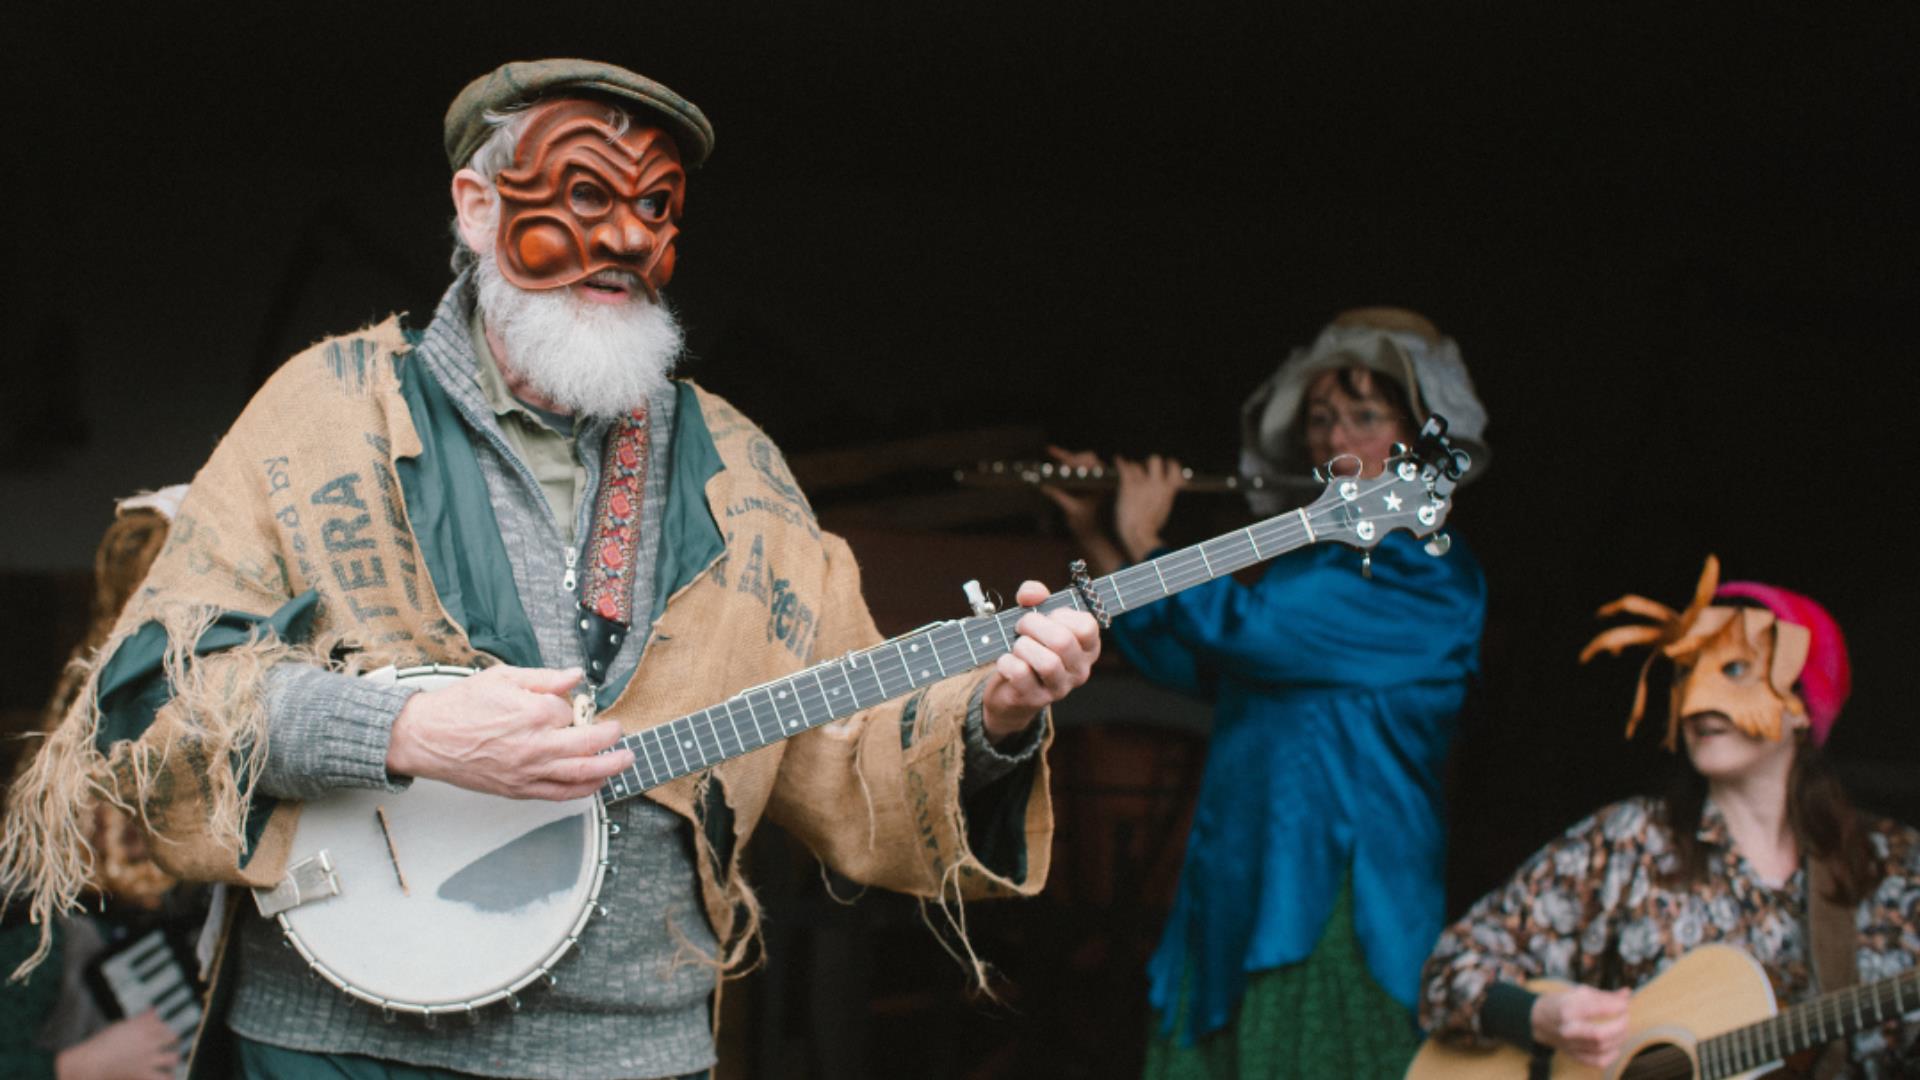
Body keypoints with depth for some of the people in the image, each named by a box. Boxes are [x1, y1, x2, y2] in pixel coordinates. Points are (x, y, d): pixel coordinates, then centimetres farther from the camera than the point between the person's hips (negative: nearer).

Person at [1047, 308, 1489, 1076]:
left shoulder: (1429, 574, -10)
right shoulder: (1306, 558, 17)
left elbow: (1245, 631, -19)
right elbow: (1185, 663, 23)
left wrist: (1144, 543, -3)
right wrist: (1097, 539, 16)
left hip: (1336, 890, -8)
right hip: (1236, 884, 8)